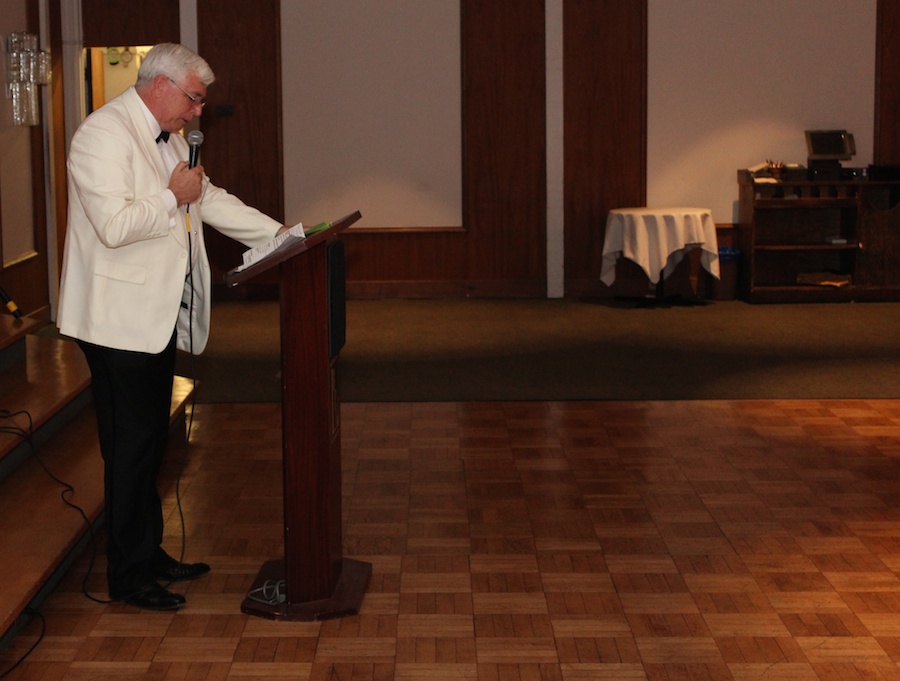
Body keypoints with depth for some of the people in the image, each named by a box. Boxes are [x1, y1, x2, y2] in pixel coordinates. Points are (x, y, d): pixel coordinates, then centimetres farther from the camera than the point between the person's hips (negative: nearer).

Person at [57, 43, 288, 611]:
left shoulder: (170, 138, 14)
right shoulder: (105, 134, -17)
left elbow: (212, 200, 22)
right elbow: (115, 225, -27)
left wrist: (276, 232, 14)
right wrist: (174, 196, -15)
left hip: (161, 316, 10)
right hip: (121, 321, -10)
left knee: (152, 441, 16)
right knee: (130, 446, -3)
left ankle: (150, 555, 26)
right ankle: (128, 575, 6)